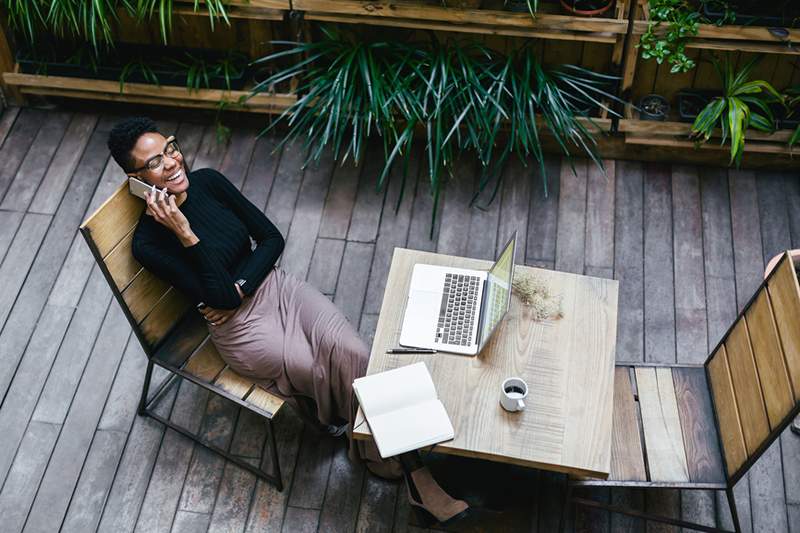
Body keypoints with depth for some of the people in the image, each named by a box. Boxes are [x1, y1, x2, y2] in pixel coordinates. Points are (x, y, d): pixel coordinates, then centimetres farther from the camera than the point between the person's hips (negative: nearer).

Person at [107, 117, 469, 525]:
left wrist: (239, 290, -12)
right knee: (332, 373, -21)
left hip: (275, 285, 4)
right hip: (240, 326, -4)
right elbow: (219, 295, -21)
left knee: (353, 354, -19)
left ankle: (412, 470, -10)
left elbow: (271, 239, 1)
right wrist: (184, 233, -29)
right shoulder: (149, 242, -15)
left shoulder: (206, 181, -2)